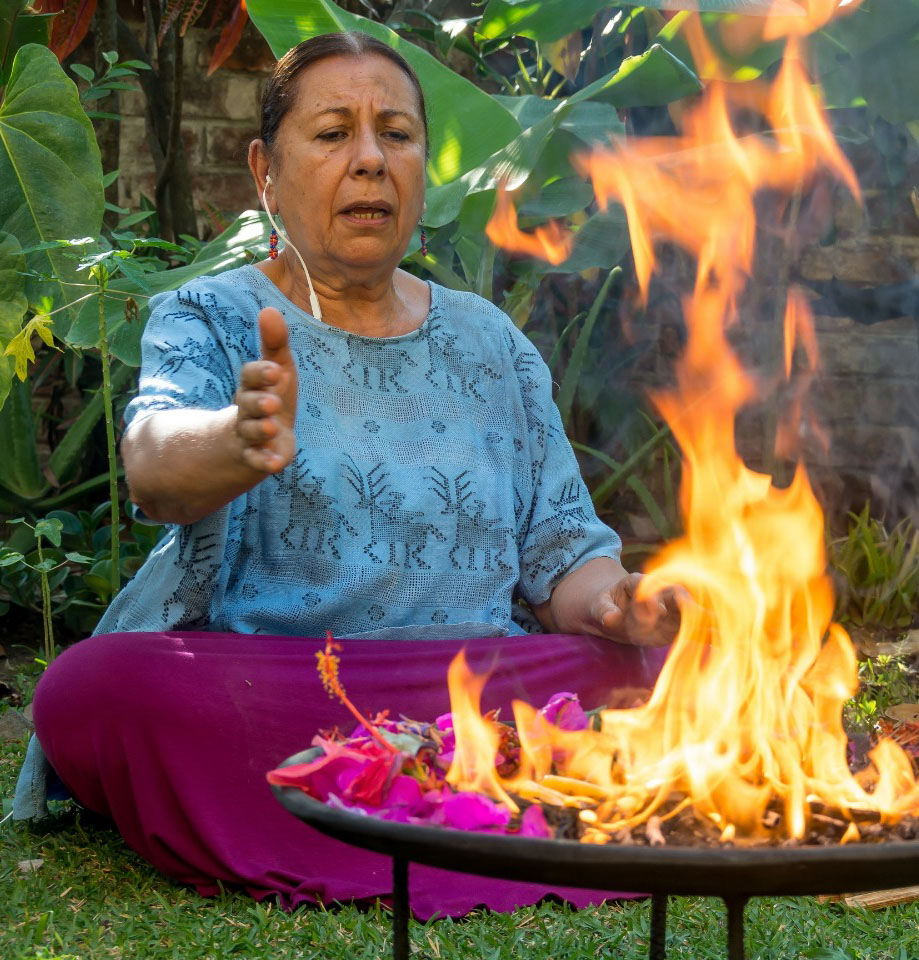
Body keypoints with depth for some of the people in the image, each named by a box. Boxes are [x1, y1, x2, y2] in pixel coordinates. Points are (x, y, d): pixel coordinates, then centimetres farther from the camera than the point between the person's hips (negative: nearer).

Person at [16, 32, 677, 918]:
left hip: (481, 694, 3)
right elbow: (152, 463, -18)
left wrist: (610, 603, -10)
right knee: (93, 688, -33)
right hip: (241, 679, -2)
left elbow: (561, 548, 15)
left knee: (654, 674, -24)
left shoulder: (491, 344, 17)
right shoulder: (207, 320, 5)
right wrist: (242, 444, -42)